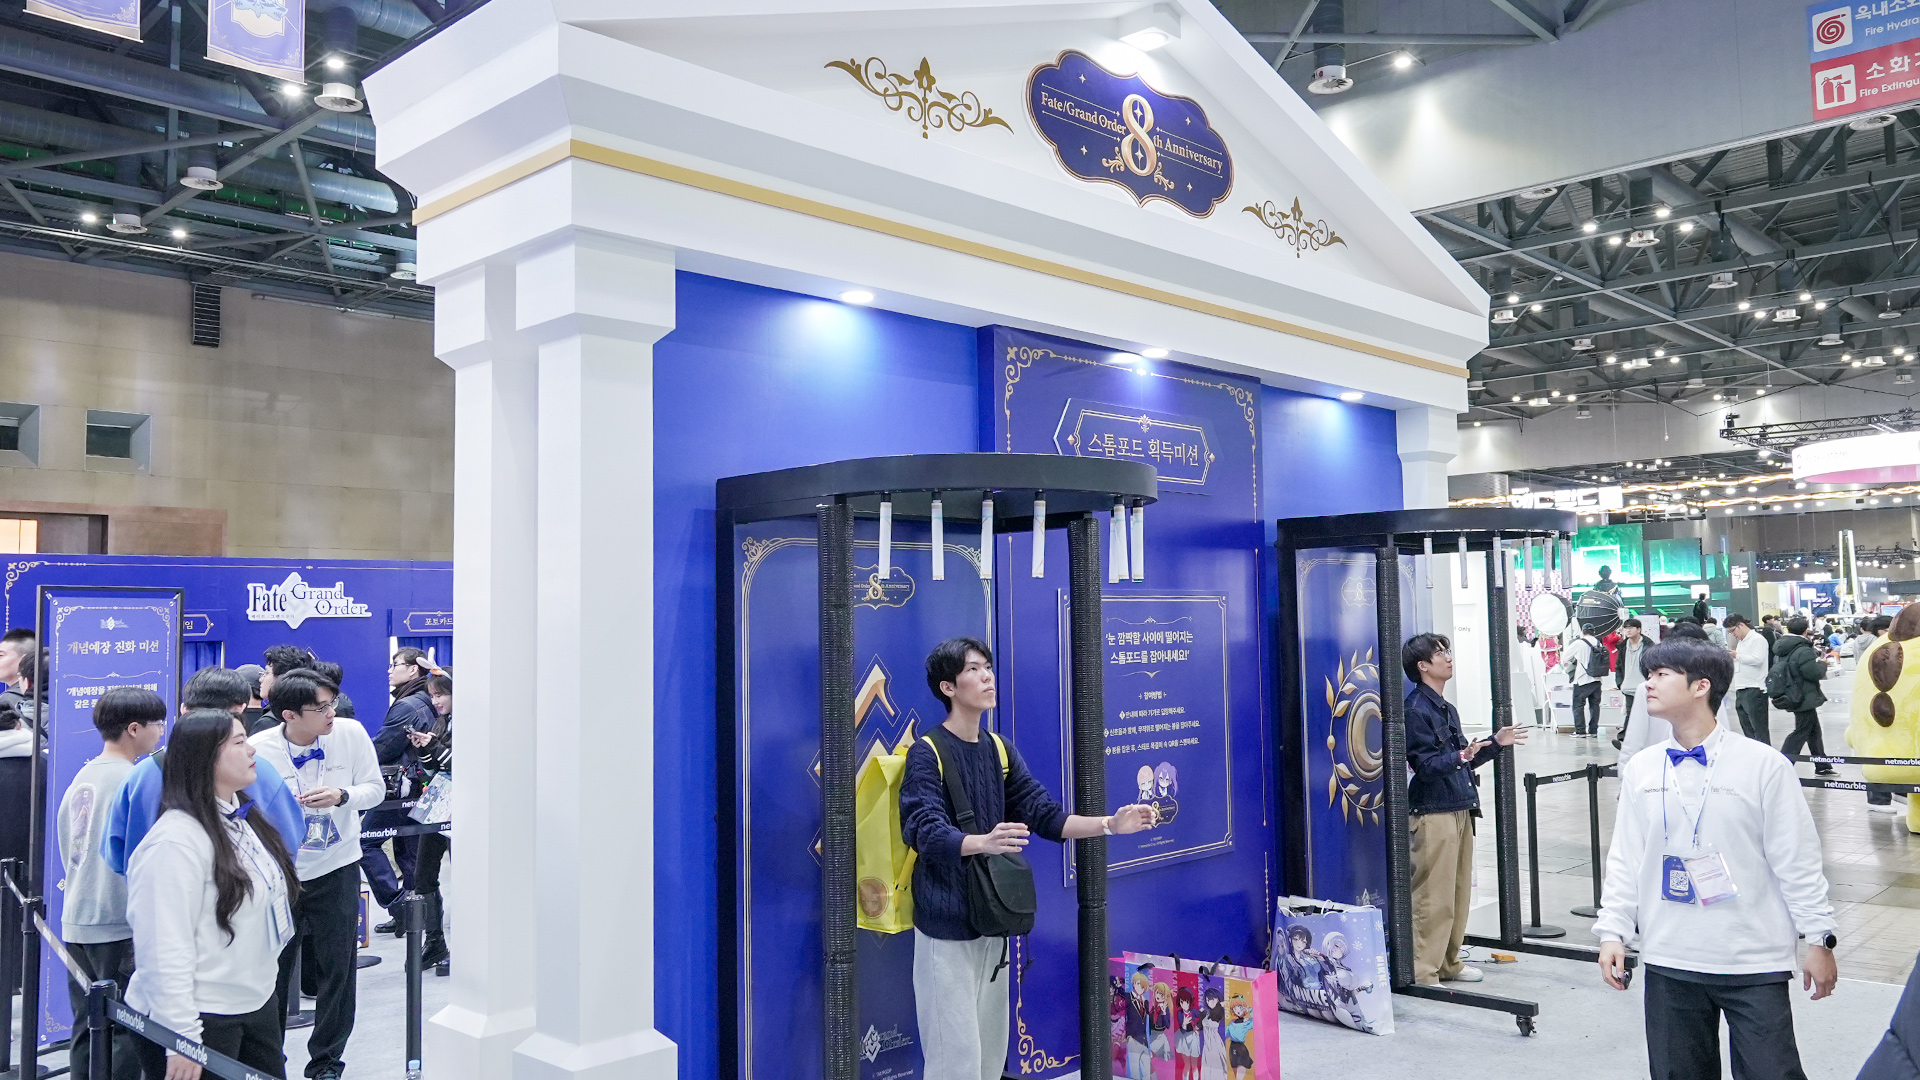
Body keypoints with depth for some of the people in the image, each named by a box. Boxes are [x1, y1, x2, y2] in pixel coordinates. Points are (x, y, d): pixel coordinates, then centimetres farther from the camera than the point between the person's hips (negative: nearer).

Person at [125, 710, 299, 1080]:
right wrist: (181, 1042, -22)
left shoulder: (245, 820, 8)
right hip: (199, 1020, -8)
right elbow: (165, 950, -21)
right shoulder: (176, 840, -19)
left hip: (257, 1005, 8)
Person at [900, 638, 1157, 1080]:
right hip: (946, 924, -6)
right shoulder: (927, 752, -10)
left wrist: (1109, 824, -6)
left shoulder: (1000, 750, 10)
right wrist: (984, 842, -40)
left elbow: (1044, 813, 7)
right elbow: (925, 830, -23)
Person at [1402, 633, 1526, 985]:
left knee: (1459, 892, 15)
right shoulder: (1416, 710, -13)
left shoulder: (1446, 708, 17)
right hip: (1433, 814, -10)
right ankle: (1423, 972, 0)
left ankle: (1449, 963, 26)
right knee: (1433, 898, -7)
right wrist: (1461, 757, -34)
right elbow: (1426, 765, -19)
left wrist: (1496, 743, 22)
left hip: (1460, 810, 10)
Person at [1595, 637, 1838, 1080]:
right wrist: (1613, 931, 1)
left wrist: (1819, 939, -3)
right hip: (1668, 962, 3)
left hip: (1755, 963, -3)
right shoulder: (1639, 770, 4)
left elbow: (1797, 861, -3)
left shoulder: (1763, 765, -6)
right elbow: (1625, 860, 7)